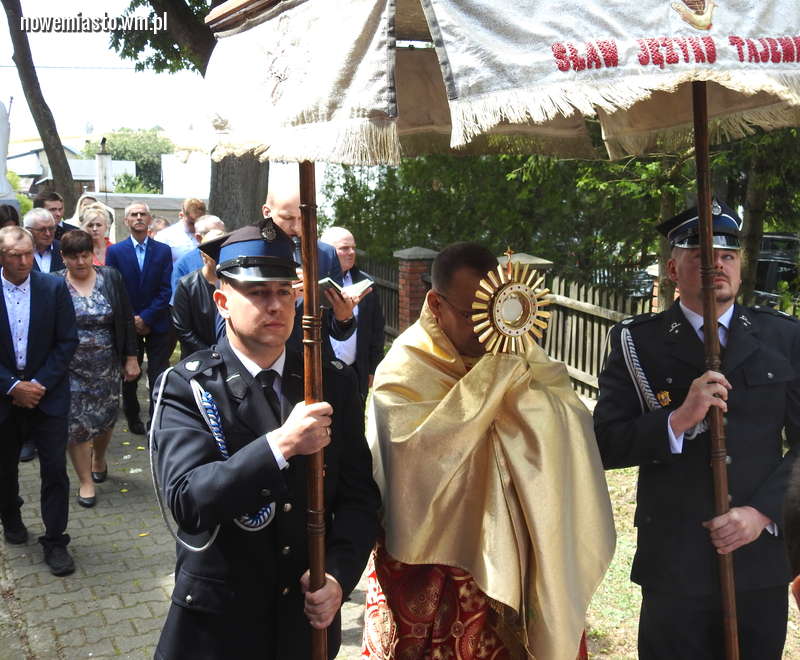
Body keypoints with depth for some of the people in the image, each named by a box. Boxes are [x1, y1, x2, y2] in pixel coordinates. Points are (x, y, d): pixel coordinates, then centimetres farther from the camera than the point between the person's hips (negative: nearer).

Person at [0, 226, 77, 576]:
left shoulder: (55, 287, -7)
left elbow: (67, 341, -5)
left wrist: (40, 384, -12)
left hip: (47, 393, -1)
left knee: (55, 469, -2)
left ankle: (54, 540, 11)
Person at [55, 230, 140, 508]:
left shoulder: (111, 278, -2)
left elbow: (127, 321, 2)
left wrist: (131, 358, 1)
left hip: (106, 365, 2)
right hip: (70, 368, -1)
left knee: (105, 417, 11)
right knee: (75, 421, 1)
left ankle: (98, 458, 41)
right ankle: (85, 480, 16)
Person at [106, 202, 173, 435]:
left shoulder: (163, 251, 1)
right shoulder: (115, 251, 1)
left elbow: (166, 289, -4)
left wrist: (146, 318, -11)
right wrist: (130, 320, -9)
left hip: (157, 325, -1)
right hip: (127, 325, 1)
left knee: (158, 377, -2)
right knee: (129, 376, 12)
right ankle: (132, 418, 28)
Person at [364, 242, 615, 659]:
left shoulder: (521, 358, 1)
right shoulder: (404, 370, -12)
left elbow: (574, 430, -10)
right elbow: (415, 452, -29)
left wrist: (518, 374, -25)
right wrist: (494, 373, -27)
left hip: (506, 556, 4)